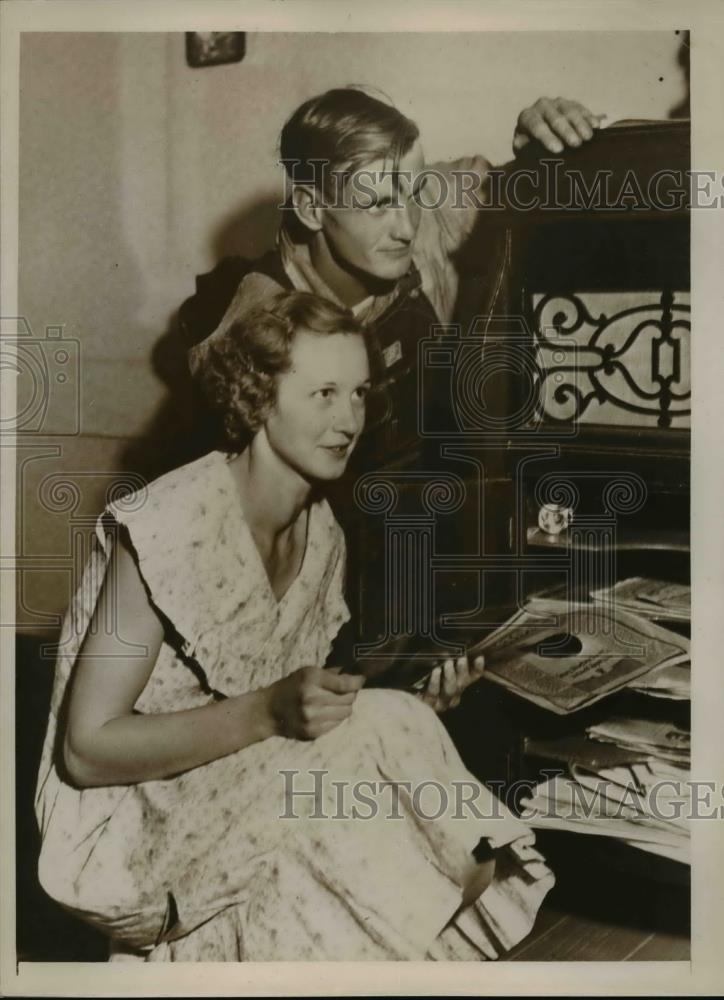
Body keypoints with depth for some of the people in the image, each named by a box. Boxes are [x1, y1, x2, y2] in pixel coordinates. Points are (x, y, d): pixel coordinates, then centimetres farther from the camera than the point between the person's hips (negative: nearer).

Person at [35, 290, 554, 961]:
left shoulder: (321, 532, 2)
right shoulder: (171, 526, -22)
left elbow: (298, 709, 9)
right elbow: (89, 747, -20)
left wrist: (415, 692, -8)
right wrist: (269, 711, -29)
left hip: (254, 788, 7)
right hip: (133, 827, -6)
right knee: (376, 735, -26)